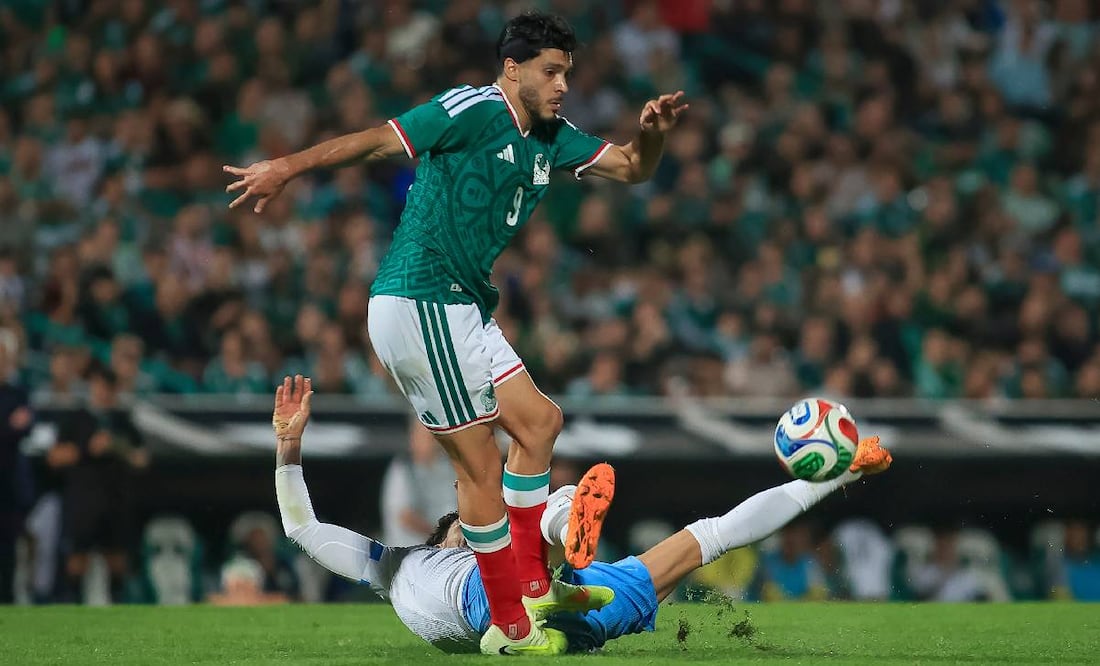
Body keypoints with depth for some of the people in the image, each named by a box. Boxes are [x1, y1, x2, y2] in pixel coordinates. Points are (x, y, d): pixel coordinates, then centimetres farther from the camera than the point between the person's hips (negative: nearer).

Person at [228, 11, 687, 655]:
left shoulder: (551, 138, 13)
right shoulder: (475, 111, -13)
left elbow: (632, 168, 15)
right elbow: (377, 140, -16)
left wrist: (652, 134, -6)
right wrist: (287, 167, -21)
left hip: (461, 308, 10)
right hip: (419, 304, -10)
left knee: (538, 420, 14)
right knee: (482, 464, -6)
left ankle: (531, 581, 23)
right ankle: (512, 625, 1)